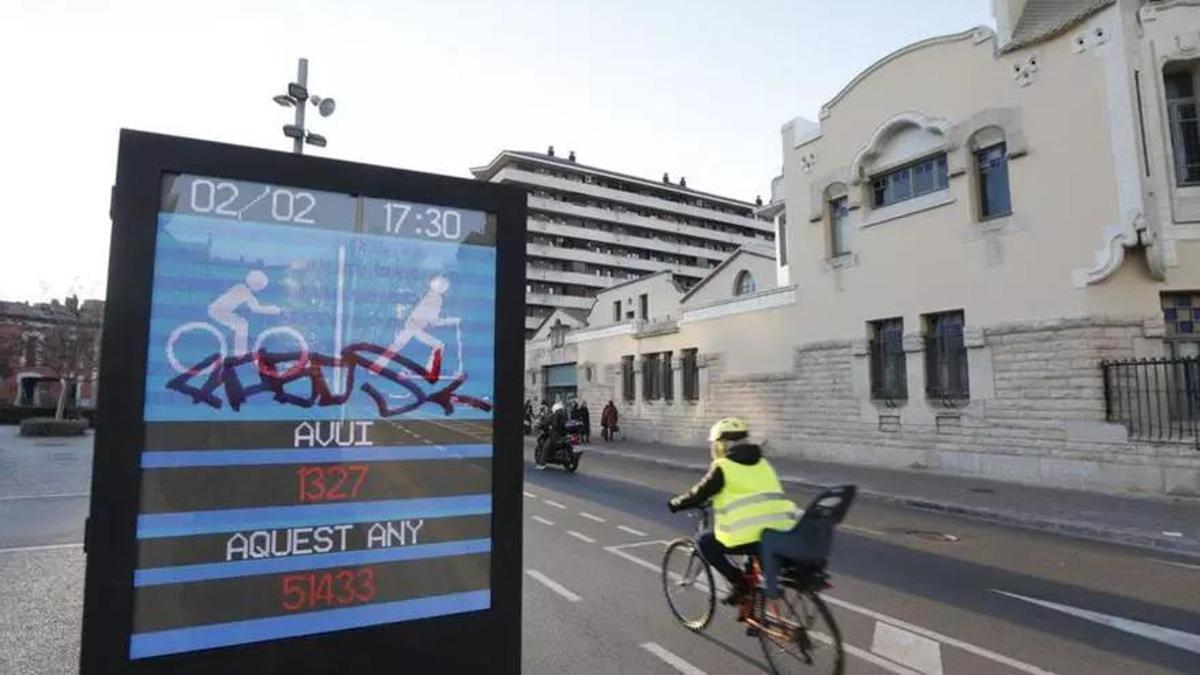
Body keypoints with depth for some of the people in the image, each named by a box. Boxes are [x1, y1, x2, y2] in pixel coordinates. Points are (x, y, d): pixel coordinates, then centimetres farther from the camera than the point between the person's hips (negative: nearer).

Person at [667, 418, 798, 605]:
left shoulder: (723, 467, -1)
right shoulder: (763, 463, 18)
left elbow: (699, 494, 4)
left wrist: (675, 503, 22)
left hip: (750, 536, -7)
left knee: (705, 541, 14)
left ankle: (739, 582, 5)